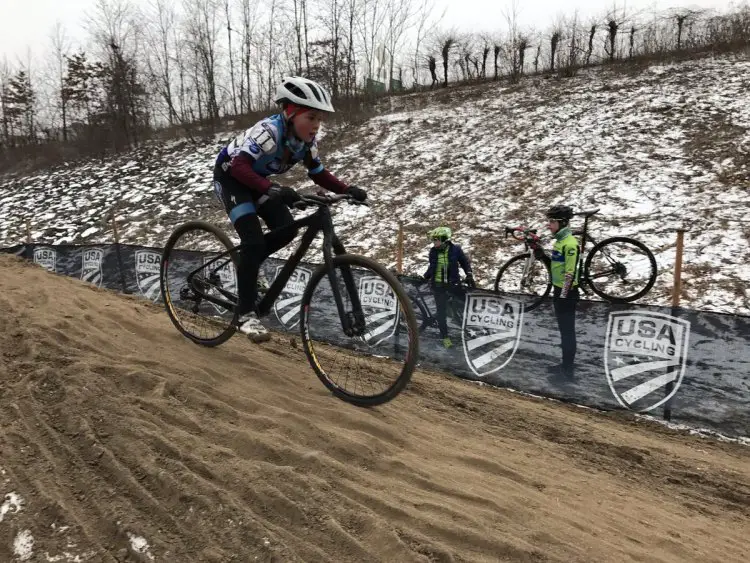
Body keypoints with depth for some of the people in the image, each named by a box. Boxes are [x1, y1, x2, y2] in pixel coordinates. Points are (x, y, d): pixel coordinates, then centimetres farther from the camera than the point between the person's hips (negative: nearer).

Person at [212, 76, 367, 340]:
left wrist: (347, 190, -20)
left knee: (287, 229, -12)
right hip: (230, 175, -7)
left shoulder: (306, 140, -12)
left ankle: (245, 264, 14)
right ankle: (246, 314, -13)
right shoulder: (268, 131, -33)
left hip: (256, 180, 7)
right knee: (254, 240, -21)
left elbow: (319, 174, -3)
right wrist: (273, 189, -58)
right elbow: (239, 166, -44)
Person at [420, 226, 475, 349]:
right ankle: (445, 337, 13)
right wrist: (424, 278, 12)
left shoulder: (455, 249, -7)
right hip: (438, 286, 2)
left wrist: (469, 276, -2)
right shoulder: (433, 252, -1)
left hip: (453, 284, -1)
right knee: (441, 312, 2)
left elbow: (465, 263, 5)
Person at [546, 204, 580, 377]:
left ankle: (567, 368, 7)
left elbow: (570, 273, -22)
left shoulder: (570, 243, -19)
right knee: (564, 329, 18)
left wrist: (563, 295, -20)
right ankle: (567, 362, 30)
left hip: (567, 293, -10)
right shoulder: (559, 240, 11)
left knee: (567, 330, -1)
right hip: (559, 290, 10)